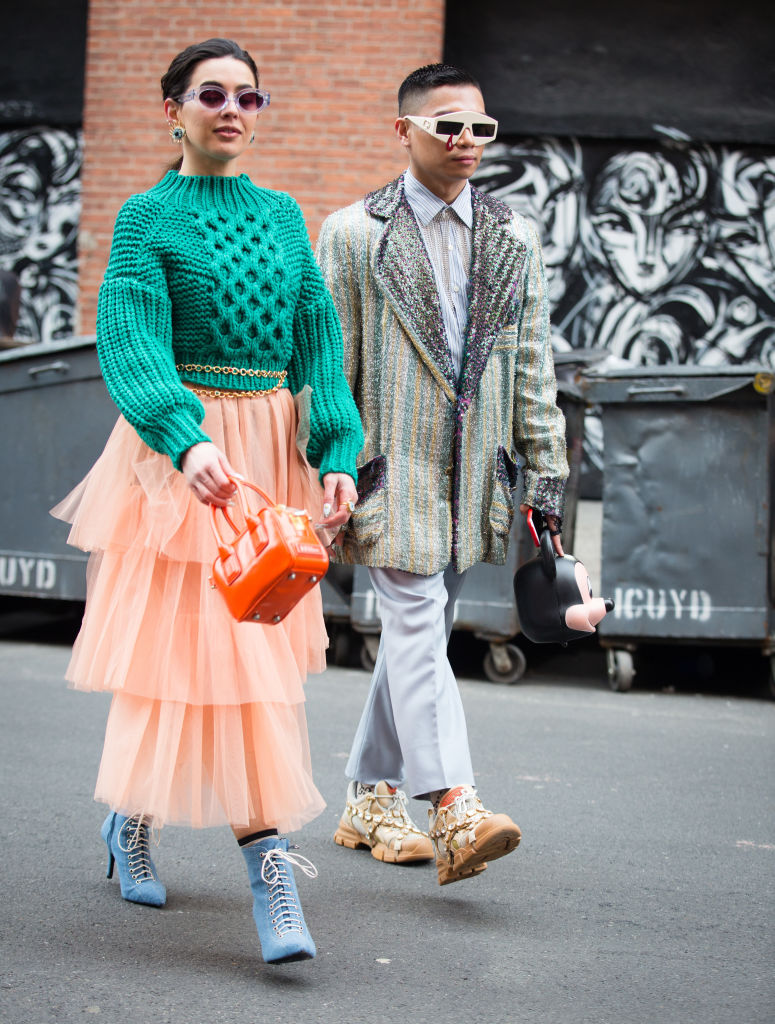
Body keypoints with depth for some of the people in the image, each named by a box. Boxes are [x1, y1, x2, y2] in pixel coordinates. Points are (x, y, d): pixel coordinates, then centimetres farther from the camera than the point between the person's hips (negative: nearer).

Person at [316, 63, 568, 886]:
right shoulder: (352, 235, 0)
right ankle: (455, 813, -20)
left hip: (473, 472, 5)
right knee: (416, 632, -13)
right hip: (390, 468, -4)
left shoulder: (513, 241, 11)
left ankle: (370, 803, 22)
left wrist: (546, 471, 7)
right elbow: (328, 368, -2)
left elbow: (532, 364, 12)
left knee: (417, 636, 11)